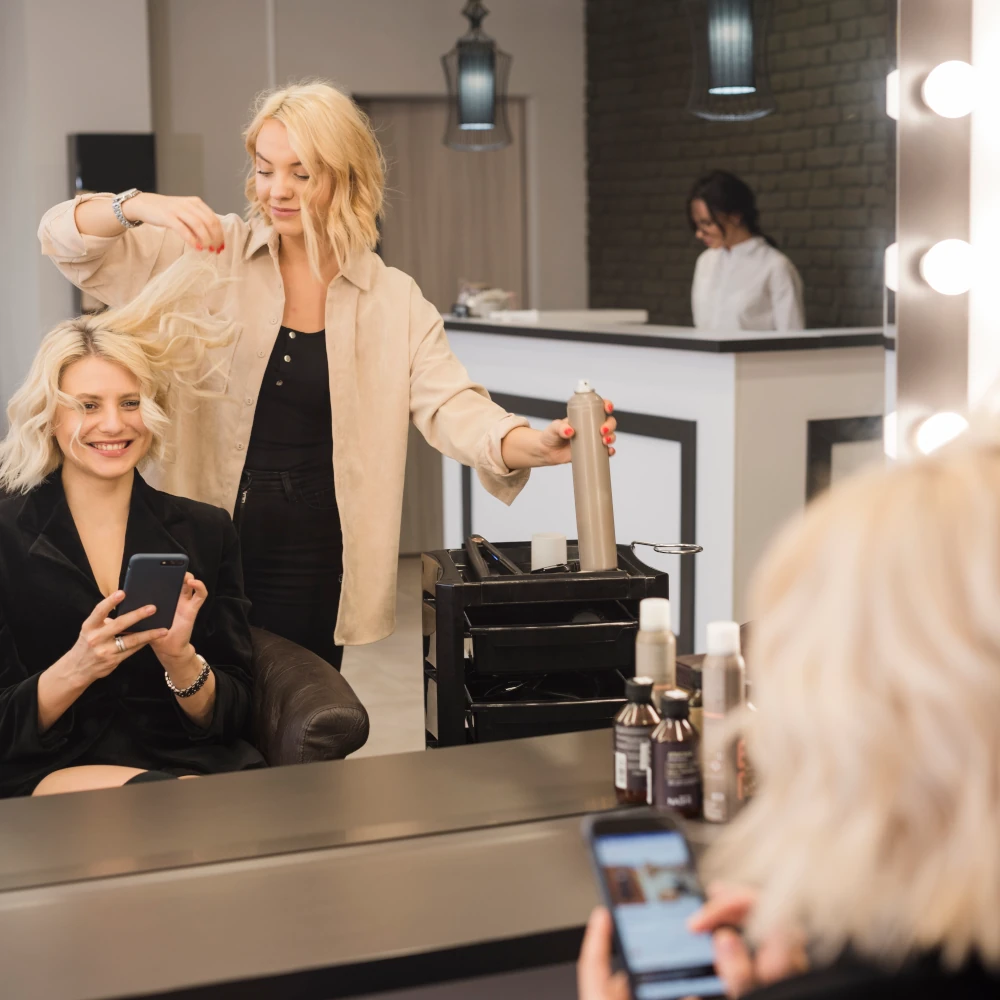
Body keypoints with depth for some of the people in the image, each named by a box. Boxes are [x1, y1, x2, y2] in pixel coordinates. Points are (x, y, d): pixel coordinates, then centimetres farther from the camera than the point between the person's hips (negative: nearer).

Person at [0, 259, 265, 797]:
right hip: (51, 772, -3)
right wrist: (77, 666, -18)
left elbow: (231, 716, 8)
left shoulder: (206, 531, 10)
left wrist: (179, 658, -13)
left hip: (191, 761, 4)